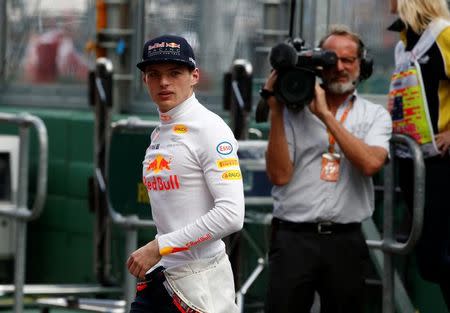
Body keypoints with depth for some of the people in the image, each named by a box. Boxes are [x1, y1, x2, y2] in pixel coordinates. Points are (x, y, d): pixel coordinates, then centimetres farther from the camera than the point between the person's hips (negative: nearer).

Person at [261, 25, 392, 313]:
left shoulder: (375, 115, 8)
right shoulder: (295, 109, 5)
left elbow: (371, 163, -12)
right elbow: (279, 175, -4)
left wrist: (326, 115, -11)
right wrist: (275, 112, -9)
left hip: (346, 242, 1)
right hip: (294, 236, -1)